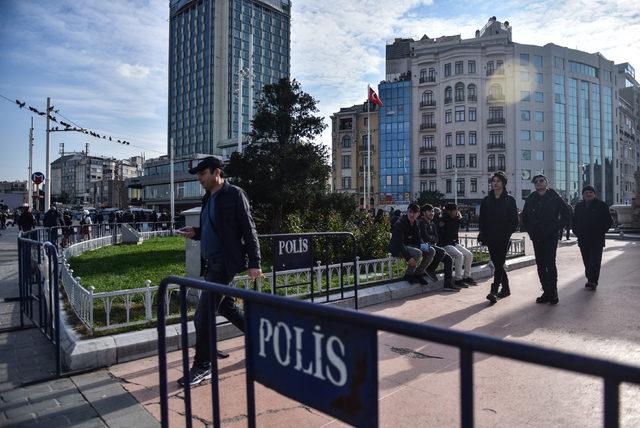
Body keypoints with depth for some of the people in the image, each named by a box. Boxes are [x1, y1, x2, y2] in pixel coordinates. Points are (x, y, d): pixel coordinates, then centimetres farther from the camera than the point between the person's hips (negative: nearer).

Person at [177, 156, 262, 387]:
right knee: (227, 307, 19)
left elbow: (249, 230, -12)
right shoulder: (208, 198, 15)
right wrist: (195, 233, 3)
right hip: (211, 263, 9)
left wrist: (254, 263, -17)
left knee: (203, 316, -7)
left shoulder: (234, 194, -9)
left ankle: (202, 367, 7)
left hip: (224, 262, -9)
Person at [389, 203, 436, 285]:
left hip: (411, 246, 9)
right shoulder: (399, 224, -21)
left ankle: (418, 273, 5)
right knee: (418, 253, -33)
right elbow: (399, 243, -28)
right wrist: (409, 258, -37)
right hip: (397, 249, -8)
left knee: (431, 251, -4)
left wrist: (423, 245, -12)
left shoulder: (415, 223, 5)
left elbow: (418, 238, 14)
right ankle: (408, 275, -11)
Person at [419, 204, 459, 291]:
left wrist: (430, 238, -4)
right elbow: (425, 237, -16)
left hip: (432, 245, 10)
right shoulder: (421, 222, -8)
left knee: (449, 259, -5)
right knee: (441, 251, -30)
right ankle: (430, 269, -13)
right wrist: (433, 238, 1)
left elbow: (436, 238, 16)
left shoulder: (432, 223, 22)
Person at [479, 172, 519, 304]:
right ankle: (505, 288, 24)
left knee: (499, 264, -10)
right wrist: (483, 233, 2)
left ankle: (494, 291, -15)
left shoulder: (509, 200, 2)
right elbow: (482, 219, 12)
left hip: (503, 238, -4)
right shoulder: (486, 200, 12)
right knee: (497, 264, 10)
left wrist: (508, 233, -11)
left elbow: (514, 220, 1)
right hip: (491, 237, 4)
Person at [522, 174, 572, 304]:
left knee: (550, 263, -11)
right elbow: (524, 217, 21)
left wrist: (557, 228, -3)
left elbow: (567, 214, 3)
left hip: (551, 237, -4)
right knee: (540, 265, 6)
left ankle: (553, 292, -3)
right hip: (536, 238, 4)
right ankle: (546, 292, 14)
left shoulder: (555, 198, 0)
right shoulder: (530, 199, 10)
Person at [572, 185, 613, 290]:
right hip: (583, 240, 4)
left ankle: (593, 281, -7)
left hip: (597, 239, -3)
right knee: (587, 262, 7)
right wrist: (577, 232, 6)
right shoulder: (579, 206, 12)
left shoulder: (601, 205, 3)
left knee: (595, 261, -8)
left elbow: (609, 221, 4)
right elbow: (574, 221, 19)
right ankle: (590, 280, 16)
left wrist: (601, 232, -5)